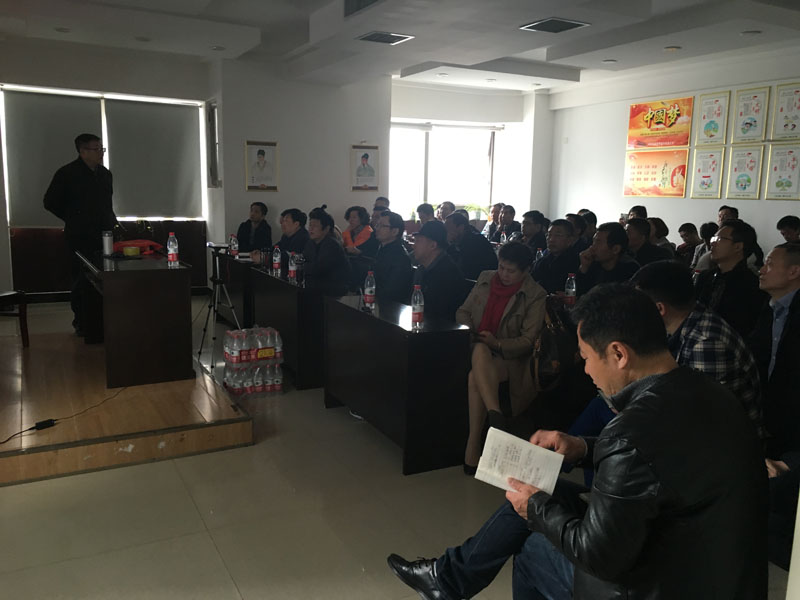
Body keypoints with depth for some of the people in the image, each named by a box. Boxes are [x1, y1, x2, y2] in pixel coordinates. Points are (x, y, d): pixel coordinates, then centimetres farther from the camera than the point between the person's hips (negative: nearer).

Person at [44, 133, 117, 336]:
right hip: (80, 238, -5)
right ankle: (81, 324, 10)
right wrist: (74, 219, 4)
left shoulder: (105, 174, 13)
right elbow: (50, 202, 1)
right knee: (81, 281, -1)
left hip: (104, 235, 5)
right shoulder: (67, 173, -5)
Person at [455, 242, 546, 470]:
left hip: (508, 358, -4)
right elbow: (463, 312, 19)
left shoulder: (536, 296, -2)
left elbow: (528, 341, -6)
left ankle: (473, 444, -32)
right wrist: (468, 331, -3)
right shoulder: (485, 278, 13)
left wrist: (497, 343, -20)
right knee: (480, 350, -35)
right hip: (477, 350, 4)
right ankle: (497, 417, -46)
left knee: (474, 377, -35)